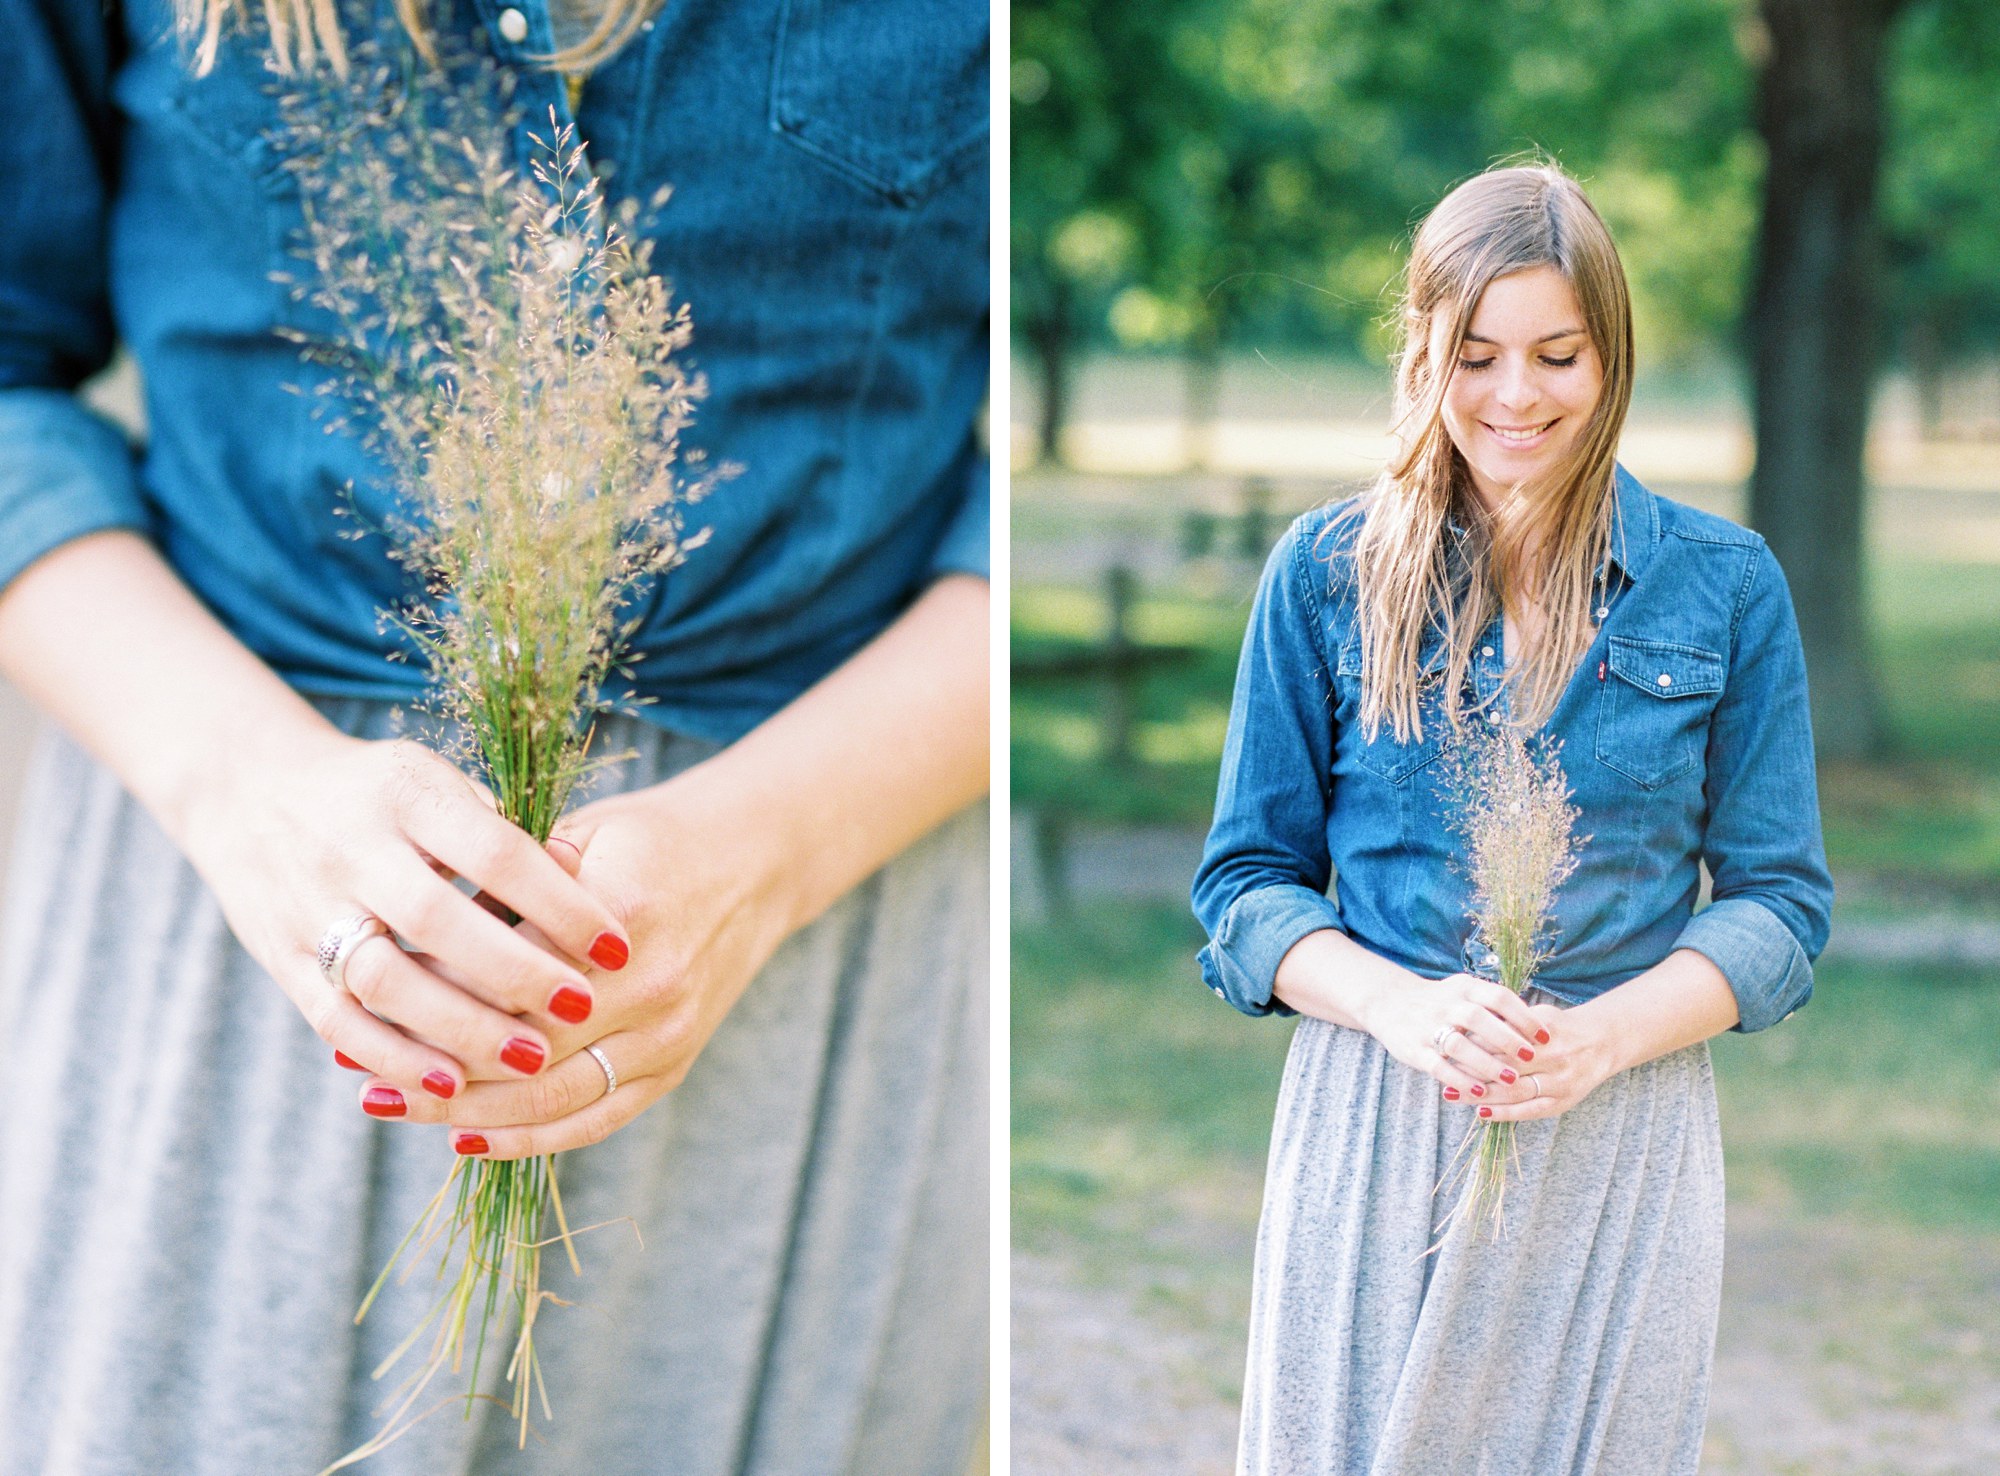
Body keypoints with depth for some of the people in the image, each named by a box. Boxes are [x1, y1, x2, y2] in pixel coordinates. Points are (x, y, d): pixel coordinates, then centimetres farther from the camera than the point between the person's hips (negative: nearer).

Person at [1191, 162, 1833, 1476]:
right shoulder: (1326, 572, 3)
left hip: (1622, 1135, 0)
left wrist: (1602, 1035, -14)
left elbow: (1781, 898, 3)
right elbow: (1248, 878, 4)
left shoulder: (1724, 583, 2)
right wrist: (1400, 1006, -15)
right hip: (1371, 1128, 0)